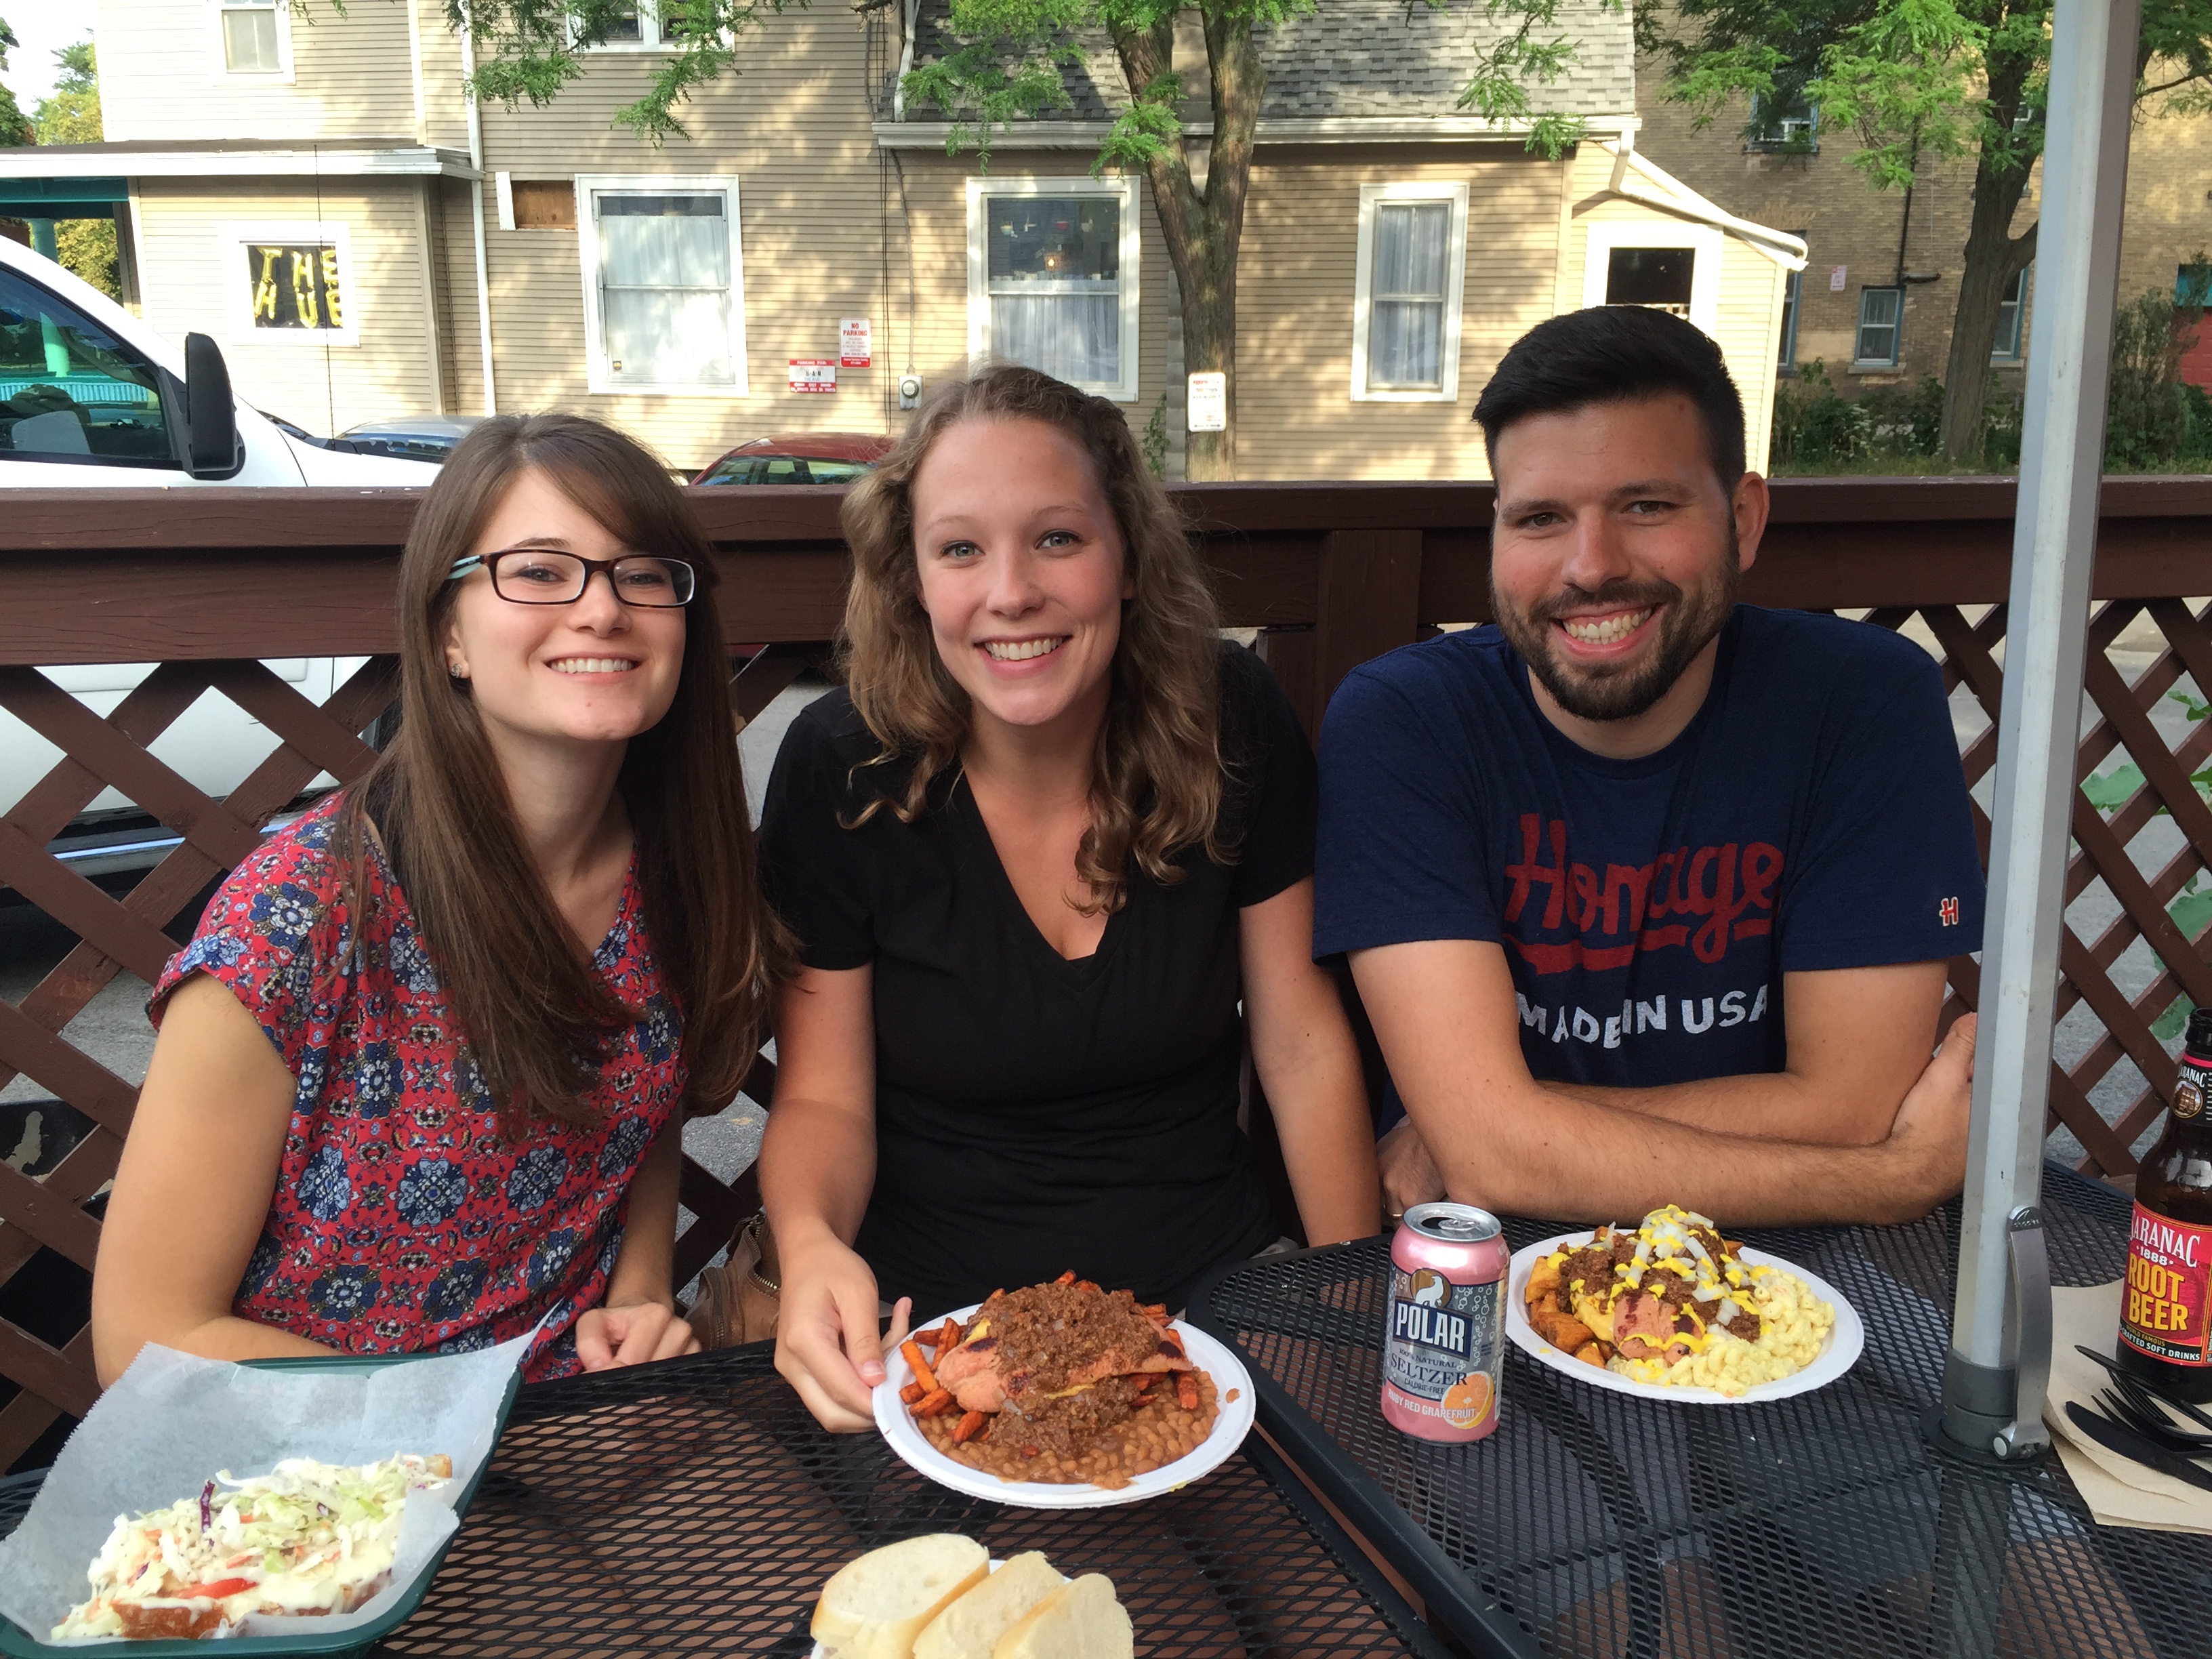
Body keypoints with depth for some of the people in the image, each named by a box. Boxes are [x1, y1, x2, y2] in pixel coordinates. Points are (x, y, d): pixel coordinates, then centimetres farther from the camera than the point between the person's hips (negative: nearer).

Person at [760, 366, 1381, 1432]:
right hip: (933, 1319, -1)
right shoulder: (840, 768, -13)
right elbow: (825, 1097, -7)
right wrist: (810, 1246, -28)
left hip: (1207, 1293, 1)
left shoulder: (1233, 724, -8)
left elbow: (1302, 1042, -1)